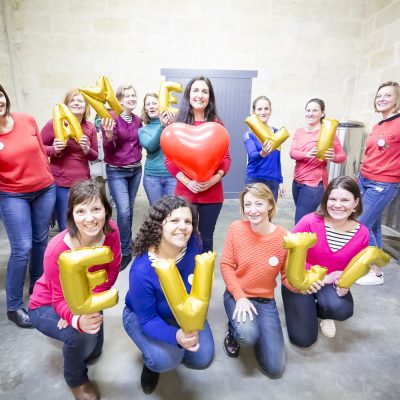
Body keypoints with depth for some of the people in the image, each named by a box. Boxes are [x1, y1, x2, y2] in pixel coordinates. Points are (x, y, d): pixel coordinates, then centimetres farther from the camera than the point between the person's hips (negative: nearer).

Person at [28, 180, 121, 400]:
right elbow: (60, 299, -27)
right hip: (46, 306, -4)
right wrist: (78, 319, -48)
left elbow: (111, 271, -15)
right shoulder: (57, 250, -37)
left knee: (93, 351, 11)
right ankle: (76, 379, 6)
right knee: (81, 335, -29)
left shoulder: (111, 230, -25)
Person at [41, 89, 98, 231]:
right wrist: (54, 150, -15)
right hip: (60, 184, -3)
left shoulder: (90, 127, 5)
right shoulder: (54, 124, -4)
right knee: (66, 229, 3)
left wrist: (87, 149, -9)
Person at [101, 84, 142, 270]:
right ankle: (125, 252, 5)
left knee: (129, 209, 14)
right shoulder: (110, 117, -12)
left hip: (136, 170, 5)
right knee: (124, 212, -12)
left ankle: (126, 243, 32)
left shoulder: (137, 119, 4)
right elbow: (108, 150, -15)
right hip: (116, 172, -5)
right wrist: (109, 135, -32)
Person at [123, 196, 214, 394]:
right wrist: (176, 336, -44)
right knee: (165, 359, -28)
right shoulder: (142, 270, -38)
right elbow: (148, 319, -29)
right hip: (143, 315, -4)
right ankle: (151, 361, 11)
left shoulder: (193, 243, -26)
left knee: (202, 359, -1)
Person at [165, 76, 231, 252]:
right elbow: (169, 159, -2)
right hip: (184, 192, 0)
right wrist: (187, 182, -14)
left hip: (212, 194, 1)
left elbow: (226, 158, 3)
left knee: (206, 238, 13)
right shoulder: (178, 124, 1)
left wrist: (215, 178, -15)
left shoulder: (217, 124, 4)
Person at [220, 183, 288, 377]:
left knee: (275, 368, 0)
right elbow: (226, 265, -9)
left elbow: (288, 277, -7)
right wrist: (240, 297, -18)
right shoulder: (236, 228, -14)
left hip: (265, 300, 2)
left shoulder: (284, 237, -15)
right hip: (236, 295, -1)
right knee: (247, 335, -32)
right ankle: (234, 330, 7)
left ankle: (249, 327, 27)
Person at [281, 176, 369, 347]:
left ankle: (321, 312, 9)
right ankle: (306, 308, 29)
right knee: (303, 339, -7)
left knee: (343, 310, -32)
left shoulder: (362, 233, -11)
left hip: (332, 283, 3)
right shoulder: (310, 221, -25)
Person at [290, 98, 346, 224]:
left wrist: (332, 157, -27)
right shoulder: (299, 132, 10)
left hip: (314, 184, -6)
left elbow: (342, 156, -4)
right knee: (301, 221, 13)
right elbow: (292, 153, -5)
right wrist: (307, 154, -26)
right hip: (297, 181, 6)